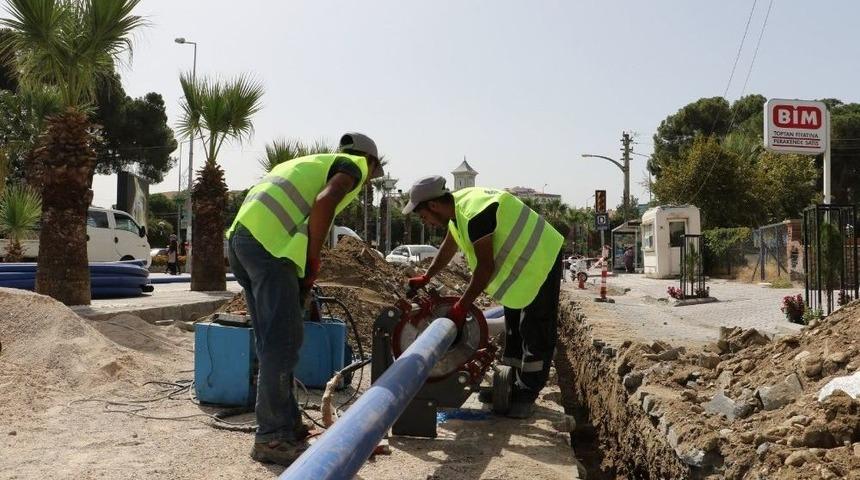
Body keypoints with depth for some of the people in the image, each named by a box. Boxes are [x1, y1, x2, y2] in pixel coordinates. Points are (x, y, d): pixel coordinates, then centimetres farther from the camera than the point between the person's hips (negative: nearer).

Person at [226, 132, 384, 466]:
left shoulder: (316, 162, 33)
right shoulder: (354, 165, 10)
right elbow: (324, 201, -12)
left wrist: (305, 268, 25)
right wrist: (313, 259, -5)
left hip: (242, 236, 9)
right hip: (270, 243, -9)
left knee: (272, 343, 14)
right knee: (281, 343, -5)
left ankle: (287, 426, 21)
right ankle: (272, 438, -1)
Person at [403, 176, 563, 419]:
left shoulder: (474, 214, -32)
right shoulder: (458, 205, 0)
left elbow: (486, 267, -29)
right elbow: (448, 248, 17)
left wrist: (462, 306, -23)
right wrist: (425, 278, 19)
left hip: (540, 262, -11)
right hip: (519, 264, 11)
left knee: (535, 334, -5)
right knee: (513, 328, 16)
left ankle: (527, 394, 1)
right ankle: (512, 385, 26)